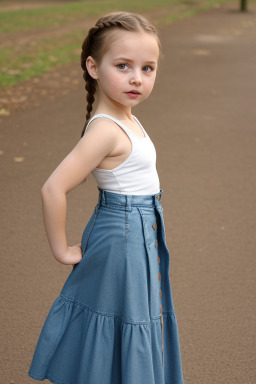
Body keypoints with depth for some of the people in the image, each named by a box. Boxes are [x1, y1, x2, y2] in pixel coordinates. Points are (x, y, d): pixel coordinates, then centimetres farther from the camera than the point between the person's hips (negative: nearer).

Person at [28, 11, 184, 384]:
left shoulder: (125, 119, 2)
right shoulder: (106, 130, -25)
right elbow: (53, 189, -29)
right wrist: (61, 250, -18)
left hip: (141, 236, 9)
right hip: (122, 238, -9)